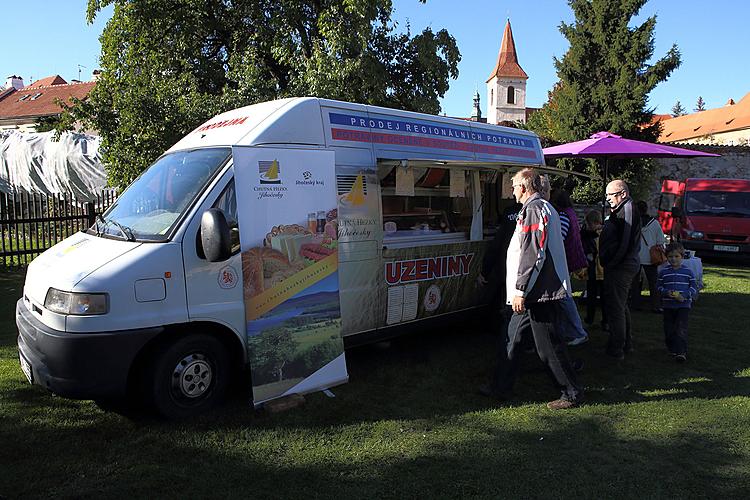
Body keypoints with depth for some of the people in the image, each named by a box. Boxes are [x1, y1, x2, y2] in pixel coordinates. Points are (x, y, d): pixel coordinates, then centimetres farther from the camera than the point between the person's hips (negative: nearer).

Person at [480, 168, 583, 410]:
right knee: (512, 337, 15)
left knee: (548, 344, -1)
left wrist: (520, 290, -20)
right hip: (536, 292, 11)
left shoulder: (533, 209, -14)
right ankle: (500, 387, 24)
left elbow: (533, 255, -22)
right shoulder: (545, 208, 19)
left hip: (538, 291, -11)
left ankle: (572, 393, 12)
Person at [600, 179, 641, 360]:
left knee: (615, 307, -4)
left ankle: (616, 348, 4)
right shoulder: (627, 209, 16)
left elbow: (624, 243, -24)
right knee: (621, 305, 21)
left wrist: (609, 263, -17)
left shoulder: (627, 209, -17)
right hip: (627, 265, 11)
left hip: (619, 268, -11)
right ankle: (626, 343, 33)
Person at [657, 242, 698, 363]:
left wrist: (684, 295, -12)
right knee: (669, 329, 8)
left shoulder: (688, 272, 2)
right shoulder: (663, 272, 4)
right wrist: (666, 292, -14)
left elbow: (694, 287, 5)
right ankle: (672, 348, 26)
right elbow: (659, 286, 8)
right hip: (668, 305, 2)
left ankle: (682, 352, -10)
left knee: (681, 328, -10)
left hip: (683, 305, -2)